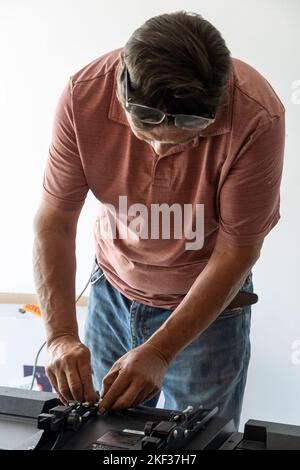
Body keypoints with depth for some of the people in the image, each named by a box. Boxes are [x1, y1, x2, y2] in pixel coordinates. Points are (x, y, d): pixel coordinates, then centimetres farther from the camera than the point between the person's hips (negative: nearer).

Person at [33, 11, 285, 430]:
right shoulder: (85, 94, -23)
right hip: (112, 289, 2)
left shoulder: (257, 116, -30)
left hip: (209, 300, -2)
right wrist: (61, 335, -26)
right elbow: (54, 222, -16)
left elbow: (236, 251, -22)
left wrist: (159, 353, -25)